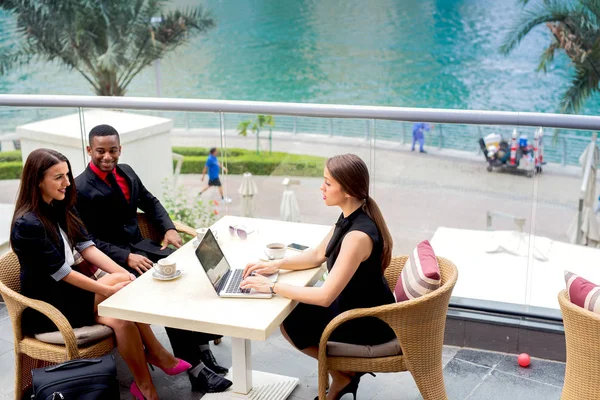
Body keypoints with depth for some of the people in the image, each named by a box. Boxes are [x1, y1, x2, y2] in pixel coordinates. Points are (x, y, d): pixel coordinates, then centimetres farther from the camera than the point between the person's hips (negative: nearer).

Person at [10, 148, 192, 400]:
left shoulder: (62, 207, 4)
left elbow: (86, 247, -1)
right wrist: (110, 289, -20)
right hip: (47, 304, -7)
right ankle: (154, 360, -11)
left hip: (69, 290, 7)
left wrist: (124, 274, -14)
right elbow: (62, 273, -21)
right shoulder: (27, 225, -22)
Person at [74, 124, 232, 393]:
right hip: (112, 259, -7)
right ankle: (195, 369, -21)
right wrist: (127, 257, -26)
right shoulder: (81, 189, -13)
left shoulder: (126, 172, 9)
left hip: (139, 245, 7)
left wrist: (169, 228, 4)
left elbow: (150, 203, 22)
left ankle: (202, 348, -7)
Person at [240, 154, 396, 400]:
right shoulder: (350, 217, -4)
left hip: (368, 323, -8)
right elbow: (317, 255, 9)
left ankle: (342, 374, 16)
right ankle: (346, 370, 20)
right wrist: (276, 265, -4)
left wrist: (272, 286, -24)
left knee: (289, 323, 2)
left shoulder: (358, 235, -32)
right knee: (294, 311, 14)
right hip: (358, 306, 8)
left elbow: (325, 297, -31)